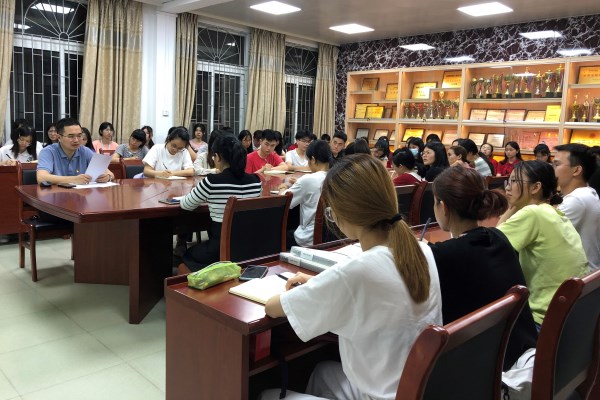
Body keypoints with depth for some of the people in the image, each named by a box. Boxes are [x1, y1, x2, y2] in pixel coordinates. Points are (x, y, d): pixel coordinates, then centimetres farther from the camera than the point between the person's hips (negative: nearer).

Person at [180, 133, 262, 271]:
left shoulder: (212, 182, -18)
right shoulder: (255, 181, -4)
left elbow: (185, 205, -1)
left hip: (221, 250, -5)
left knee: (188, 254, 29)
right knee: (196, 250, 32)